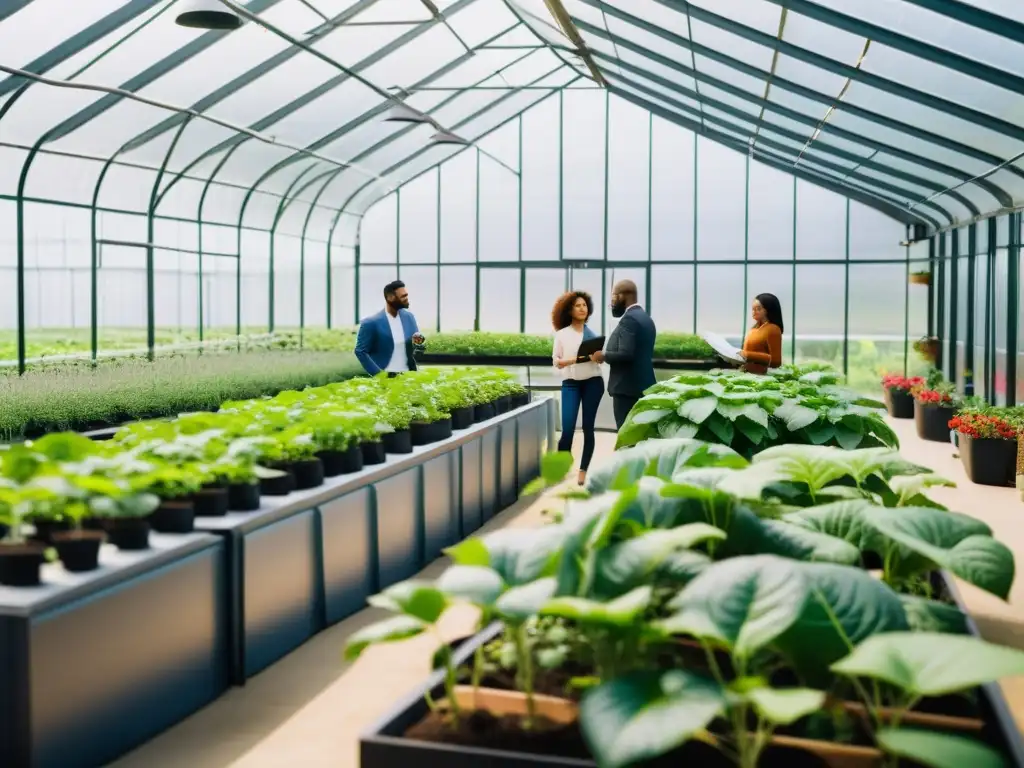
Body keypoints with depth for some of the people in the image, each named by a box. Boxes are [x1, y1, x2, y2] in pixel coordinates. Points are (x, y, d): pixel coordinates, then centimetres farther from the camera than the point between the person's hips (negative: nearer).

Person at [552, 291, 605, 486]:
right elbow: (556, 361, 1)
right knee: (567, 429, -11)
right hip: (570, 383, -1)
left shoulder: (593, 333, 7)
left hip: (592, 382, 2)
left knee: (588, 428, 3)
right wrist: (572, 360, -16)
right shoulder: (562, 334, 2)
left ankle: (583, 471, 10)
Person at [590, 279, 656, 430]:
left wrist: (603, 355, -8)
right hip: (642, 385, 10)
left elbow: (625, 354, -24)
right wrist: (608, 354, 16)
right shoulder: (645, 317, 16)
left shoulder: (629, 319, -15)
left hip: (628, 387, -10)